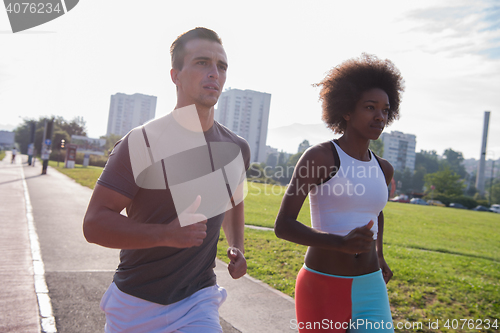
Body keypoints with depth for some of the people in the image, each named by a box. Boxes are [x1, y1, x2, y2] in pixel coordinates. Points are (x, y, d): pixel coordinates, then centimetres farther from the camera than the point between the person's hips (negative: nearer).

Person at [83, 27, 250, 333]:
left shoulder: (237, 149, 0)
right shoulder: (142, 142, -16)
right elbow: (94, 224, -17)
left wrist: (237, 247, 4)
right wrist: (167, 234, -30)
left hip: (199, 300, 3)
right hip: (136, 304, -2)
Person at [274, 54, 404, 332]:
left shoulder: (383, 169, 9)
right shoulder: (318, 156, -11)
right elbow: (283, 225, -16)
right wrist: (341, 243, -29)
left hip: (370, 290, 5)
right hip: (322, 290, -5)